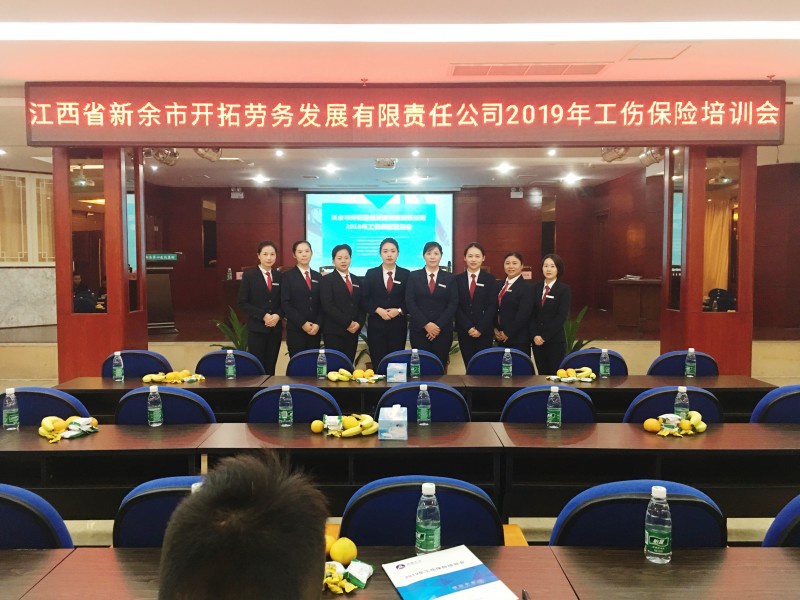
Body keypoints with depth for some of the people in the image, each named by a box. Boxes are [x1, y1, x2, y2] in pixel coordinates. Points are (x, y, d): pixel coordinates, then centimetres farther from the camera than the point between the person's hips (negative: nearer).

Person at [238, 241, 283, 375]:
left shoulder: (279, 276, 8)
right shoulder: (249, 275, -2)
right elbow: (242, 302, -5)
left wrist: (278, 315, -9)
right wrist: (263, 315, -15)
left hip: (275, 328, 3)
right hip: (256, 328, -3)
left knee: (270, 368, 8)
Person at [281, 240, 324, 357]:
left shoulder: (318, 276, 13)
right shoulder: (288, 276, 1)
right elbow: (285, 304, -6)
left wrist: (318, 324, -5)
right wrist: (302, 323, -13)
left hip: (315, 329, 4)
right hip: (295, 329, -3)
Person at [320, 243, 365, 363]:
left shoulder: (357, 280, 16)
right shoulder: (327, 280, -1)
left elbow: (362, 305, 14)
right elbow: (328, 306, -12)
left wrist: (359, 323, -4)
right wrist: (347, 323, -14)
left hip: (353, 332, 5)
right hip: (334, 332, -5)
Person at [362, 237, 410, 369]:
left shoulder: (406, 274, 5)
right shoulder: (371, 274, 6)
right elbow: (365, 299, 3)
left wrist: (399, 310, -12)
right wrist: (378, 310, -13)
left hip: (398, 325, 0)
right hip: (376, 325, 0)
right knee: (377, 363, 0)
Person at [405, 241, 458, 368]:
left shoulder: (449, 278, 8)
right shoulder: (414, 276, 6)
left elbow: (453, 304, 1)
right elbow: (410, 302, -2)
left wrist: (438, 325, -10)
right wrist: (426, 324, -11)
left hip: (443, 330, 1)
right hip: (419, 330, 0)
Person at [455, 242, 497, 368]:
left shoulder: (490, 279, 4)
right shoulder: (458, 279, 6)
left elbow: (492, 306, -3)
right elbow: (456, 306, 0)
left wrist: (480, 328, -12)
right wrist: (468, 327, -10)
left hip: (484, 331, -1)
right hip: (464, 331, 1)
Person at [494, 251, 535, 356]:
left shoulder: (527, 288, -7)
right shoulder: (500, 285, 14)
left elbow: (523, 314, -15)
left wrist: (508, 333, -13)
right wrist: (495, 329, 1)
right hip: (501, 338, 6)